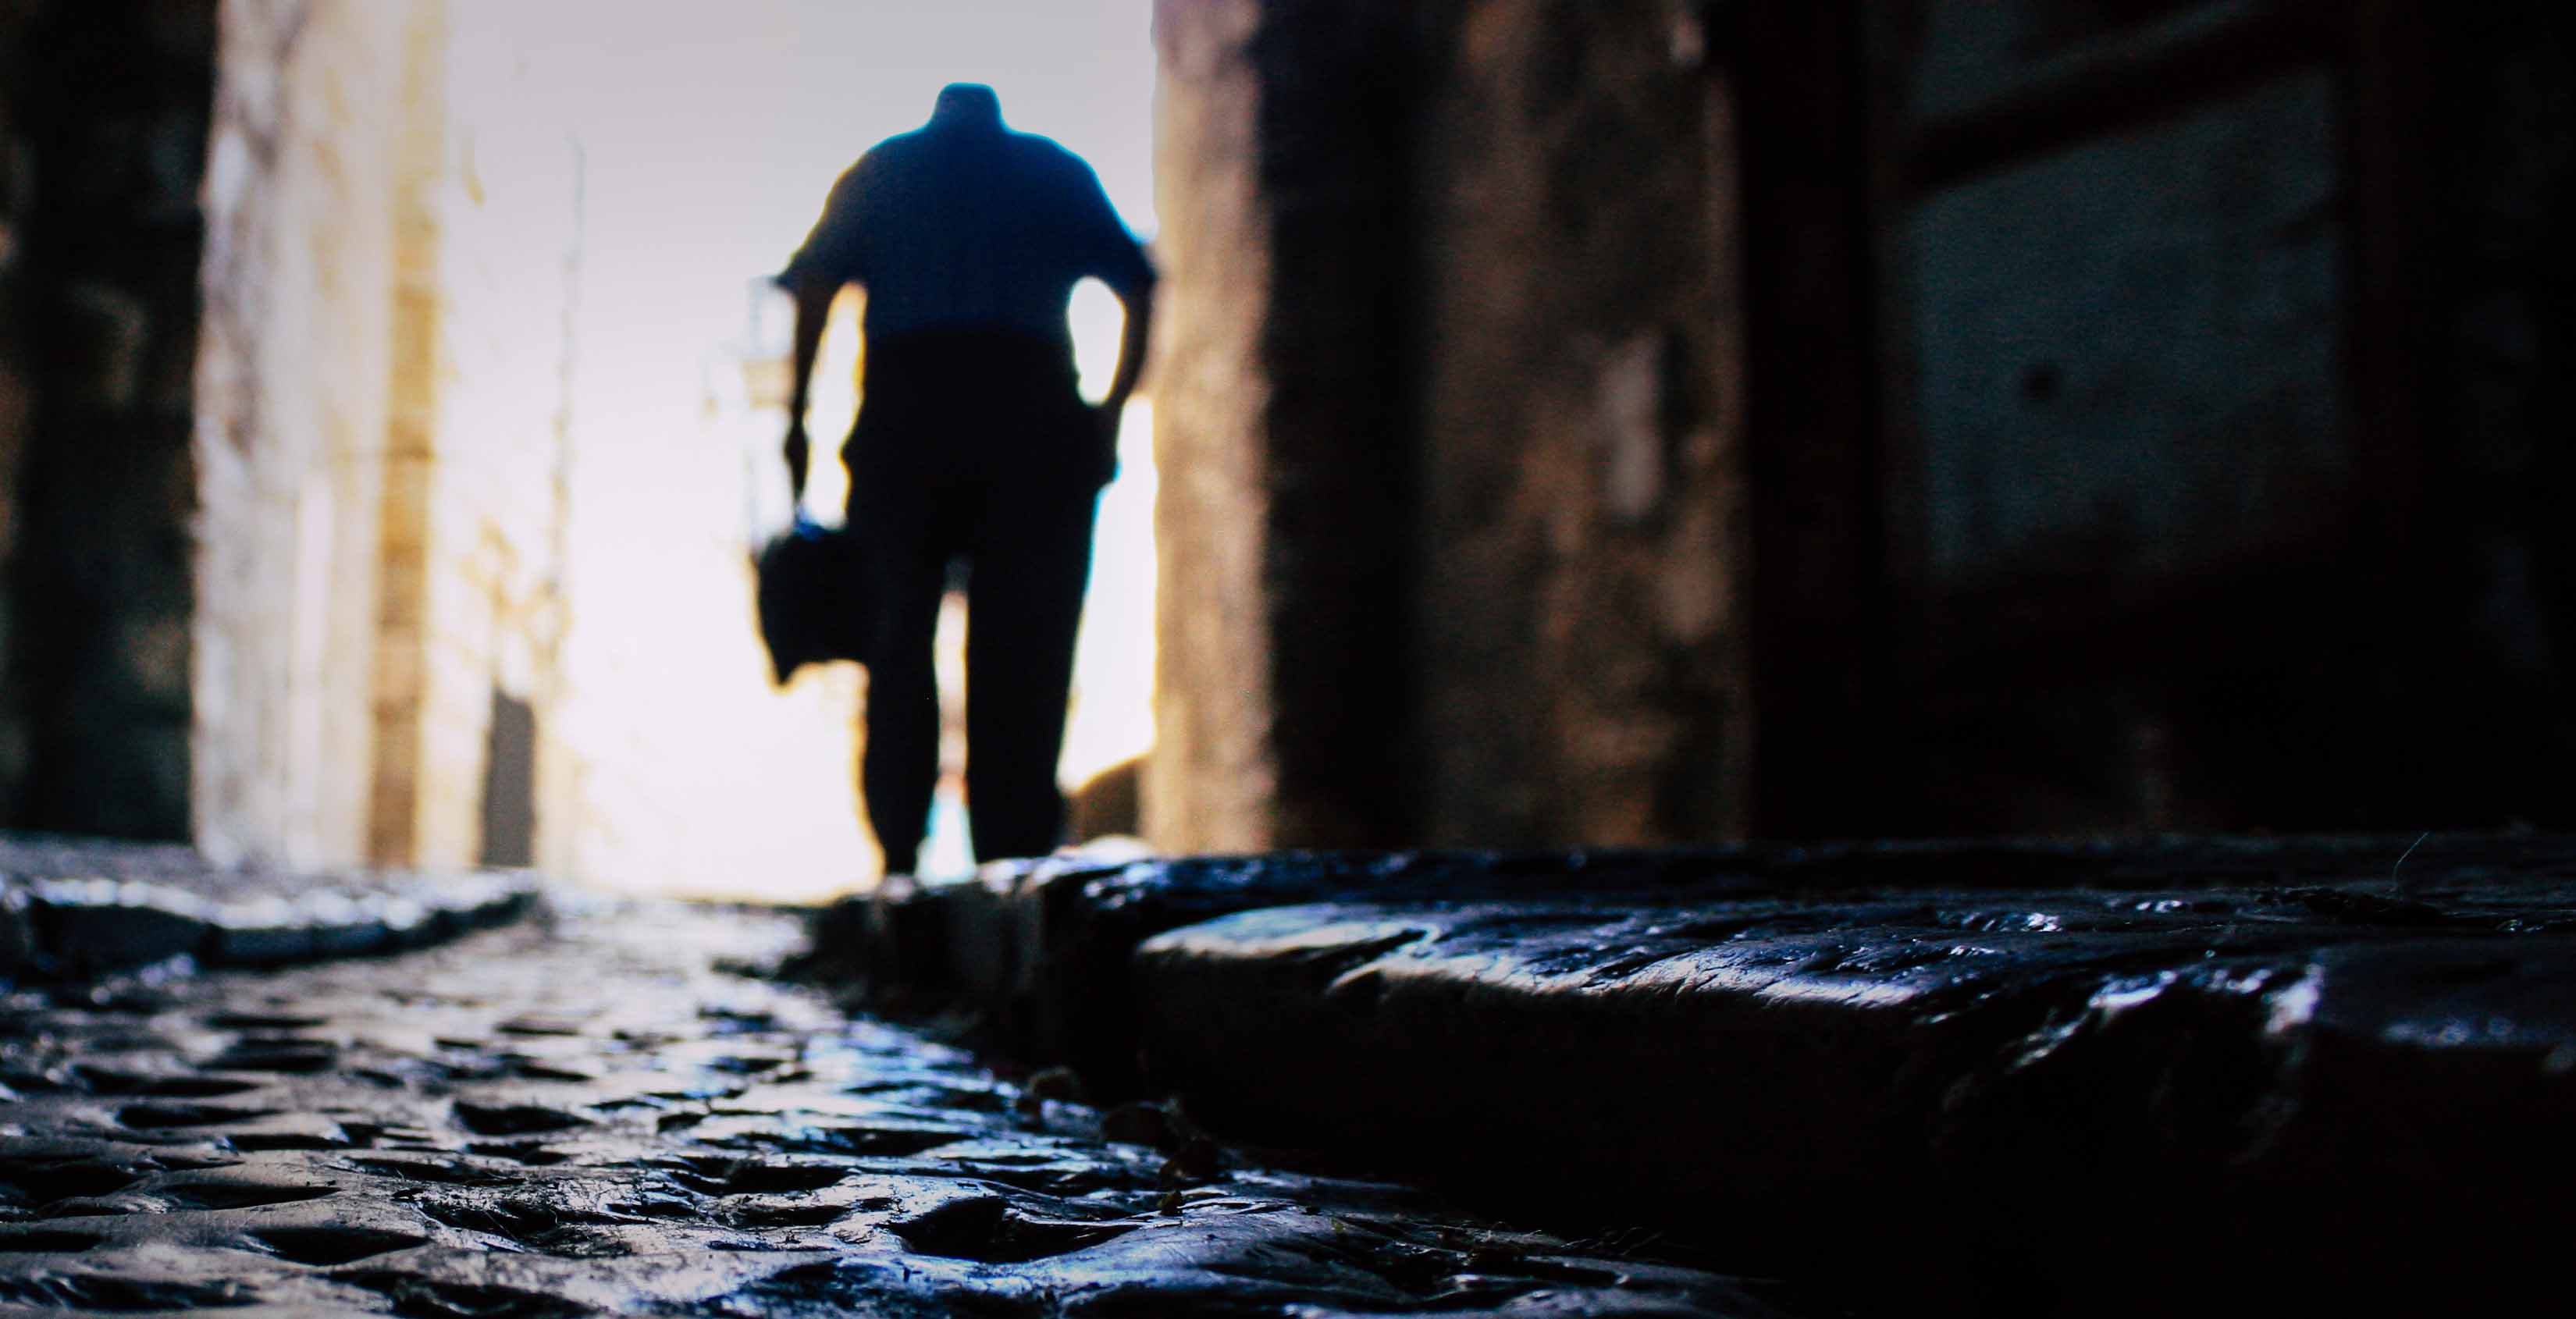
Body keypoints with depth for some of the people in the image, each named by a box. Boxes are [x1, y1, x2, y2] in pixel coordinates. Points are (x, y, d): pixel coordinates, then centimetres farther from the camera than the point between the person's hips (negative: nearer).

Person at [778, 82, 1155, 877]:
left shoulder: (880, 169, 19)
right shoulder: (1057, 171, 19)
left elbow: (814, 282, 4)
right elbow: (1139, 287, 6)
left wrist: (797, 417, 3)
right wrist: (1110, 411, 7)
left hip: (905, 412, 0)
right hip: (1034, 413, 0)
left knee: (897, 640, 6)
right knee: (1021, 648, 1)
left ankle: (898, 854, -3)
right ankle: (1014, 863, -4)